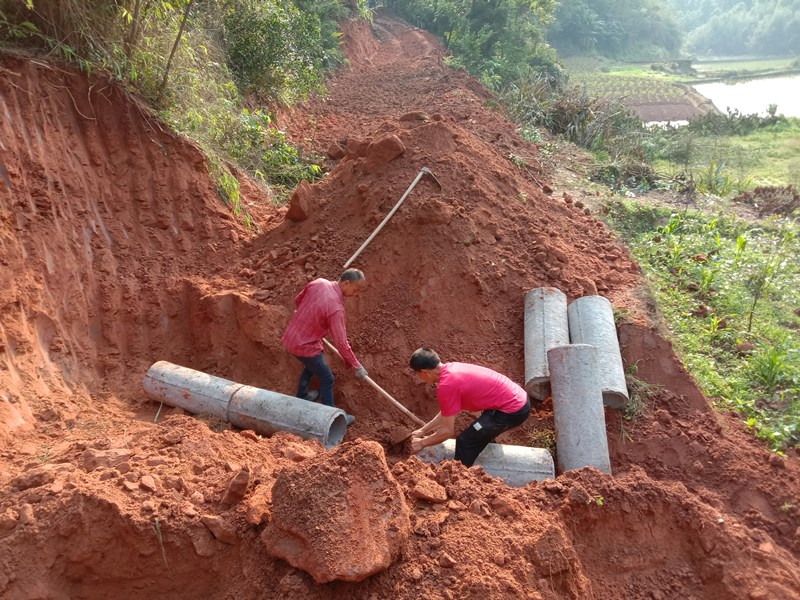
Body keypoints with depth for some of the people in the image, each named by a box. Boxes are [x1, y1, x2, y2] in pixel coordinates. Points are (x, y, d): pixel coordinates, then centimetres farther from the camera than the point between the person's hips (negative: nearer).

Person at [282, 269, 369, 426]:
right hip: (305, 346, -8)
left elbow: (297, 301, 11)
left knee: (312, 365, 33)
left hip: (290, 337, 8)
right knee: (327, 379, 11)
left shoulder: (319, 283, -7)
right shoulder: (336, 308, -28)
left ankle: (301, 397, 53)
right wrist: (356, 366, -13)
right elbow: (341, 343, -24)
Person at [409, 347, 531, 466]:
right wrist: (422, 430, 21)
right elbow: (446, 414, 18)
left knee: (465, 442, -2)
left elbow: (448, 431, -13)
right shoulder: (451, 368, 7)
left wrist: (422, 443, 1)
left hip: (513, 411, -9)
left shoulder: (446, 386, -20)